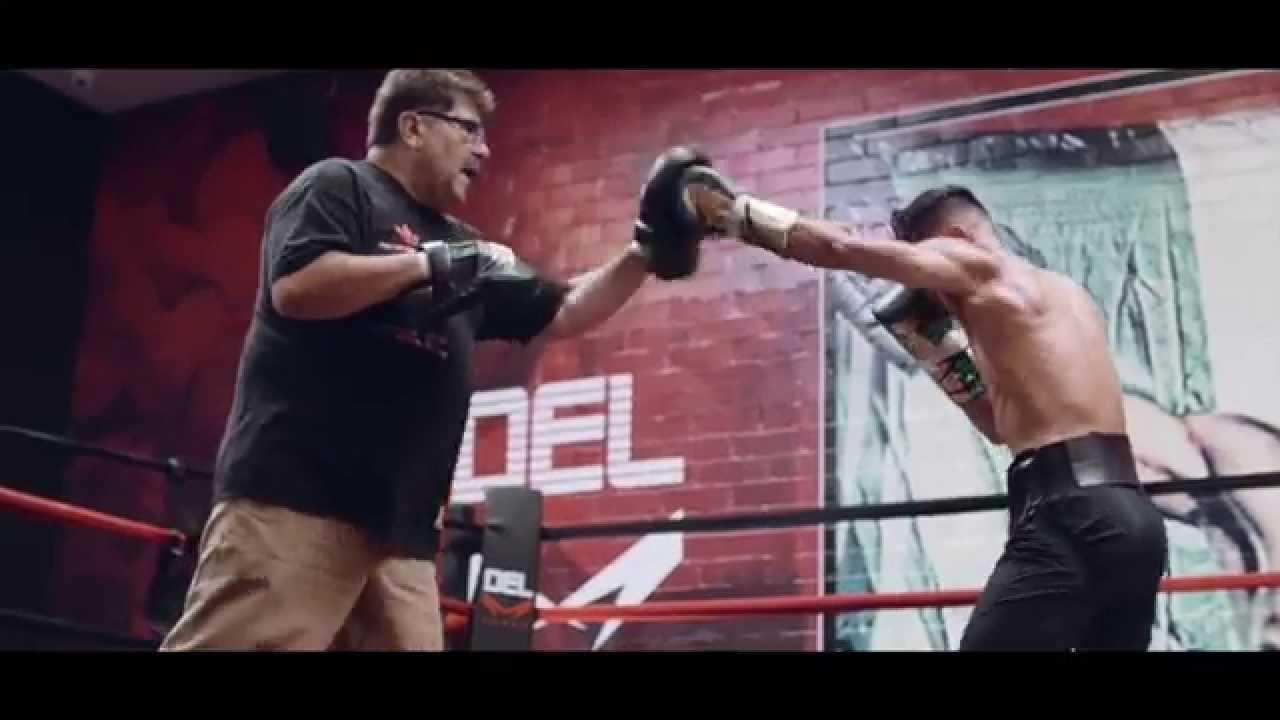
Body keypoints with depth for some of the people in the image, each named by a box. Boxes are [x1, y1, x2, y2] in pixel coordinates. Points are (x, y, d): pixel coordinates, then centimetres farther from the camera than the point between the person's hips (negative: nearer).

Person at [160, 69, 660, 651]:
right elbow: (295, 288, -13)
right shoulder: (337, 185, 4)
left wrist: (643, 254, 18)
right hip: (296, 496, -8)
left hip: (400, 527, 8)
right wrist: (428, 263, -8)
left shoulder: (461, 244, 25)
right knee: (235, 643, -15)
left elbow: (562, 313, 29)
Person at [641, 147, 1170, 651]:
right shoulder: (1061, 294, 27)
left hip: (1072, 519, -10)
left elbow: (841, 249, -5)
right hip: (1130, 515, 10)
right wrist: (937, 345, 25)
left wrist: (723, 209, 2)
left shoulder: (980, 266, 1)